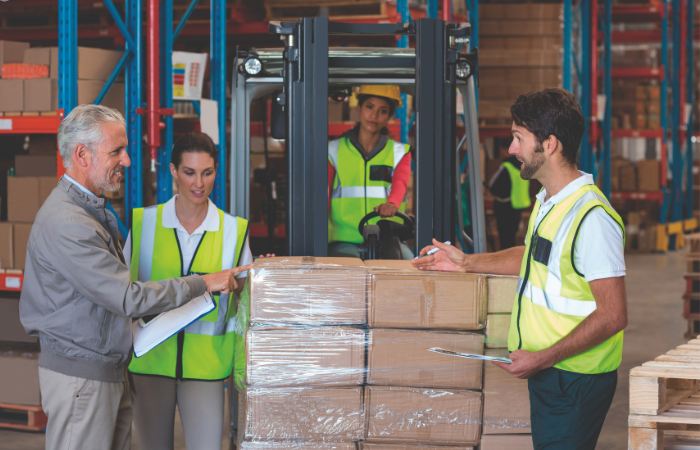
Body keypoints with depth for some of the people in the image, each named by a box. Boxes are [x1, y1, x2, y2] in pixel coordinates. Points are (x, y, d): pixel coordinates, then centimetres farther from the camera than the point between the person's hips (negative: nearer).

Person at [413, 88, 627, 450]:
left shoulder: (592, 217, -21)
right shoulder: (548, 203, 11)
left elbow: (612, 315, -23)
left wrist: (543, 358, -22)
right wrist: (467, 263, 26)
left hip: (575, 380, -9)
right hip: (546, 372, 9)